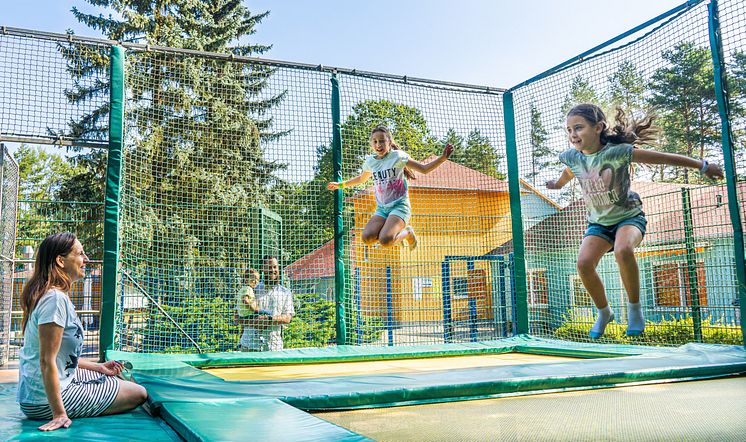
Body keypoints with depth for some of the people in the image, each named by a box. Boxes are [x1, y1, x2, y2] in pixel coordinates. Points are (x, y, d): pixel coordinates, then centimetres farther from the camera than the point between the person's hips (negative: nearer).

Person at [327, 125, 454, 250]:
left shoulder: (397, 156, -5)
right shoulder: (370, 162, 8)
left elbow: (424, 169, -5)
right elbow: (361, 179, 31)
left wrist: (442, 158, -18)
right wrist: (341, 185, 31)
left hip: (399, 206, -5)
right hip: (381, 209, 5)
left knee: (385, 240, -29)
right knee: (367, 238, -21)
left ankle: (407, 233, 6)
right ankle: (395, 233, 9)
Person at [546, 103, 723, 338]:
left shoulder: (616, 151, -23)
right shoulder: (571, 157, -10)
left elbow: (661, 157, -19)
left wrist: (703, 166, -14)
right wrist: (557, 184, 37)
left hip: (629, 216, -4)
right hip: (599, 222, 4)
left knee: (623, 250, -37)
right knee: (584, 262, -20)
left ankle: (634, 307, -13)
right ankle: (604, 313, 5)